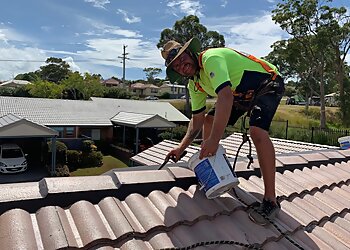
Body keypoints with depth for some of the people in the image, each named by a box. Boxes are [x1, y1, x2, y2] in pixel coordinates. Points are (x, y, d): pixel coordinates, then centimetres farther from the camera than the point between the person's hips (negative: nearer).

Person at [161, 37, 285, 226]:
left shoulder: (211, 58, -28)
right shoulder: (194, 85, 0)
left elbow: (226, 97, -41)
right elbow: (197, 120, 6)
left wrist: (214, 139, -45)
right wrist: (181, 147, -1)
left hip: (268, 84, -9)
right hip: (243, 94, 9)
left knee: (257, 130, -31)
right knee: (209, 120, 3)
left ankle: (271, 200, -22)